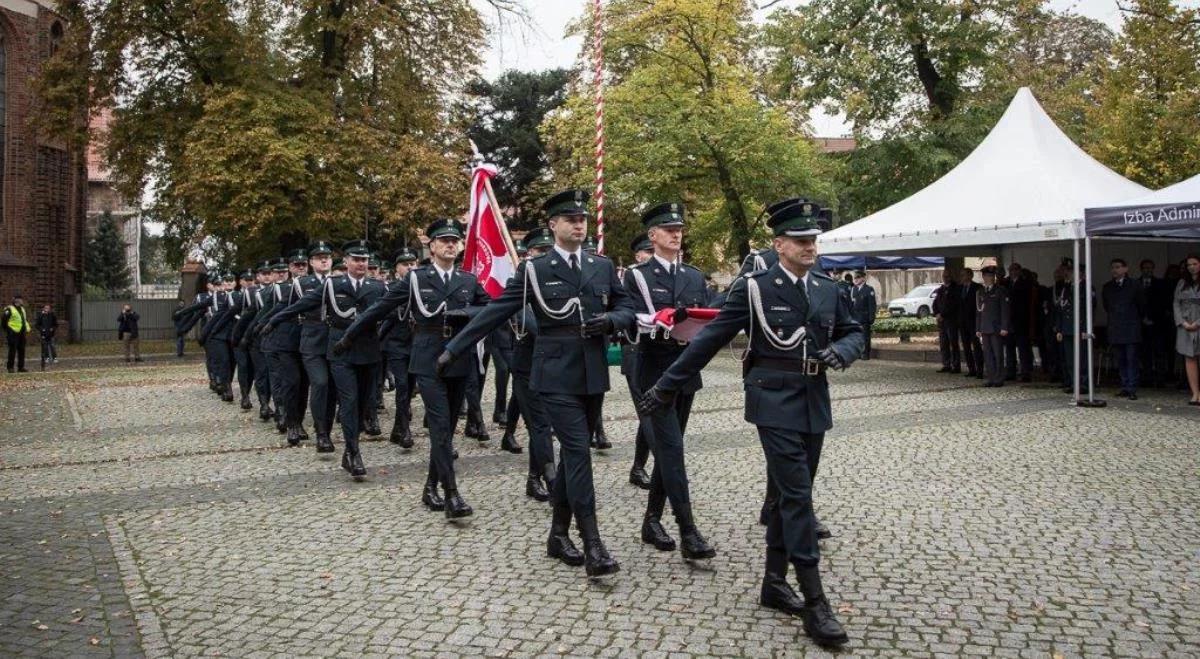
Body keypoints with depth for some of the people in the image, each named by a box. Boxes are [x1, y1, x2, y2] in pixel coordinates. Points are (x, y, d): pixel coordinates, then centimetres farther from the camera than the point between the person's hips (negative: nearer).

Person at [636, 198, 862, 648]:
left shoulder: (828, 290, 9)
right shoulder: (754, 287, -7)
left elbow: (854, 333, 17)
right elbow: (710, 339, -6)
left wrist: (841, 351, -9)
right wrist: (667, 386, -6)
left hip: (815, 404, 6)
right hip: (776, 403, -6)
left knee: (789, 495, 13)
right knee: (797, 497, -9)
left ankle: (775, 583, 25)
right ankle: (814, 603, -5)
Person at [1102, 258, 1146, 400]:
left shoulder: (1134, 286, -2)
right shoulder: (1107, 287, 9)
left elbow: (1142, 306, 7)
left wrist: (1137, 320, 14)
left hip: (1131, 328, -4)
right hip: (1115, 329, 4)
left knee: (1131, 359, -6)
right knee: (1121, 360, 6)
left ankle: (1132, 389, -6)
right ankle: (1125, 387, 10)